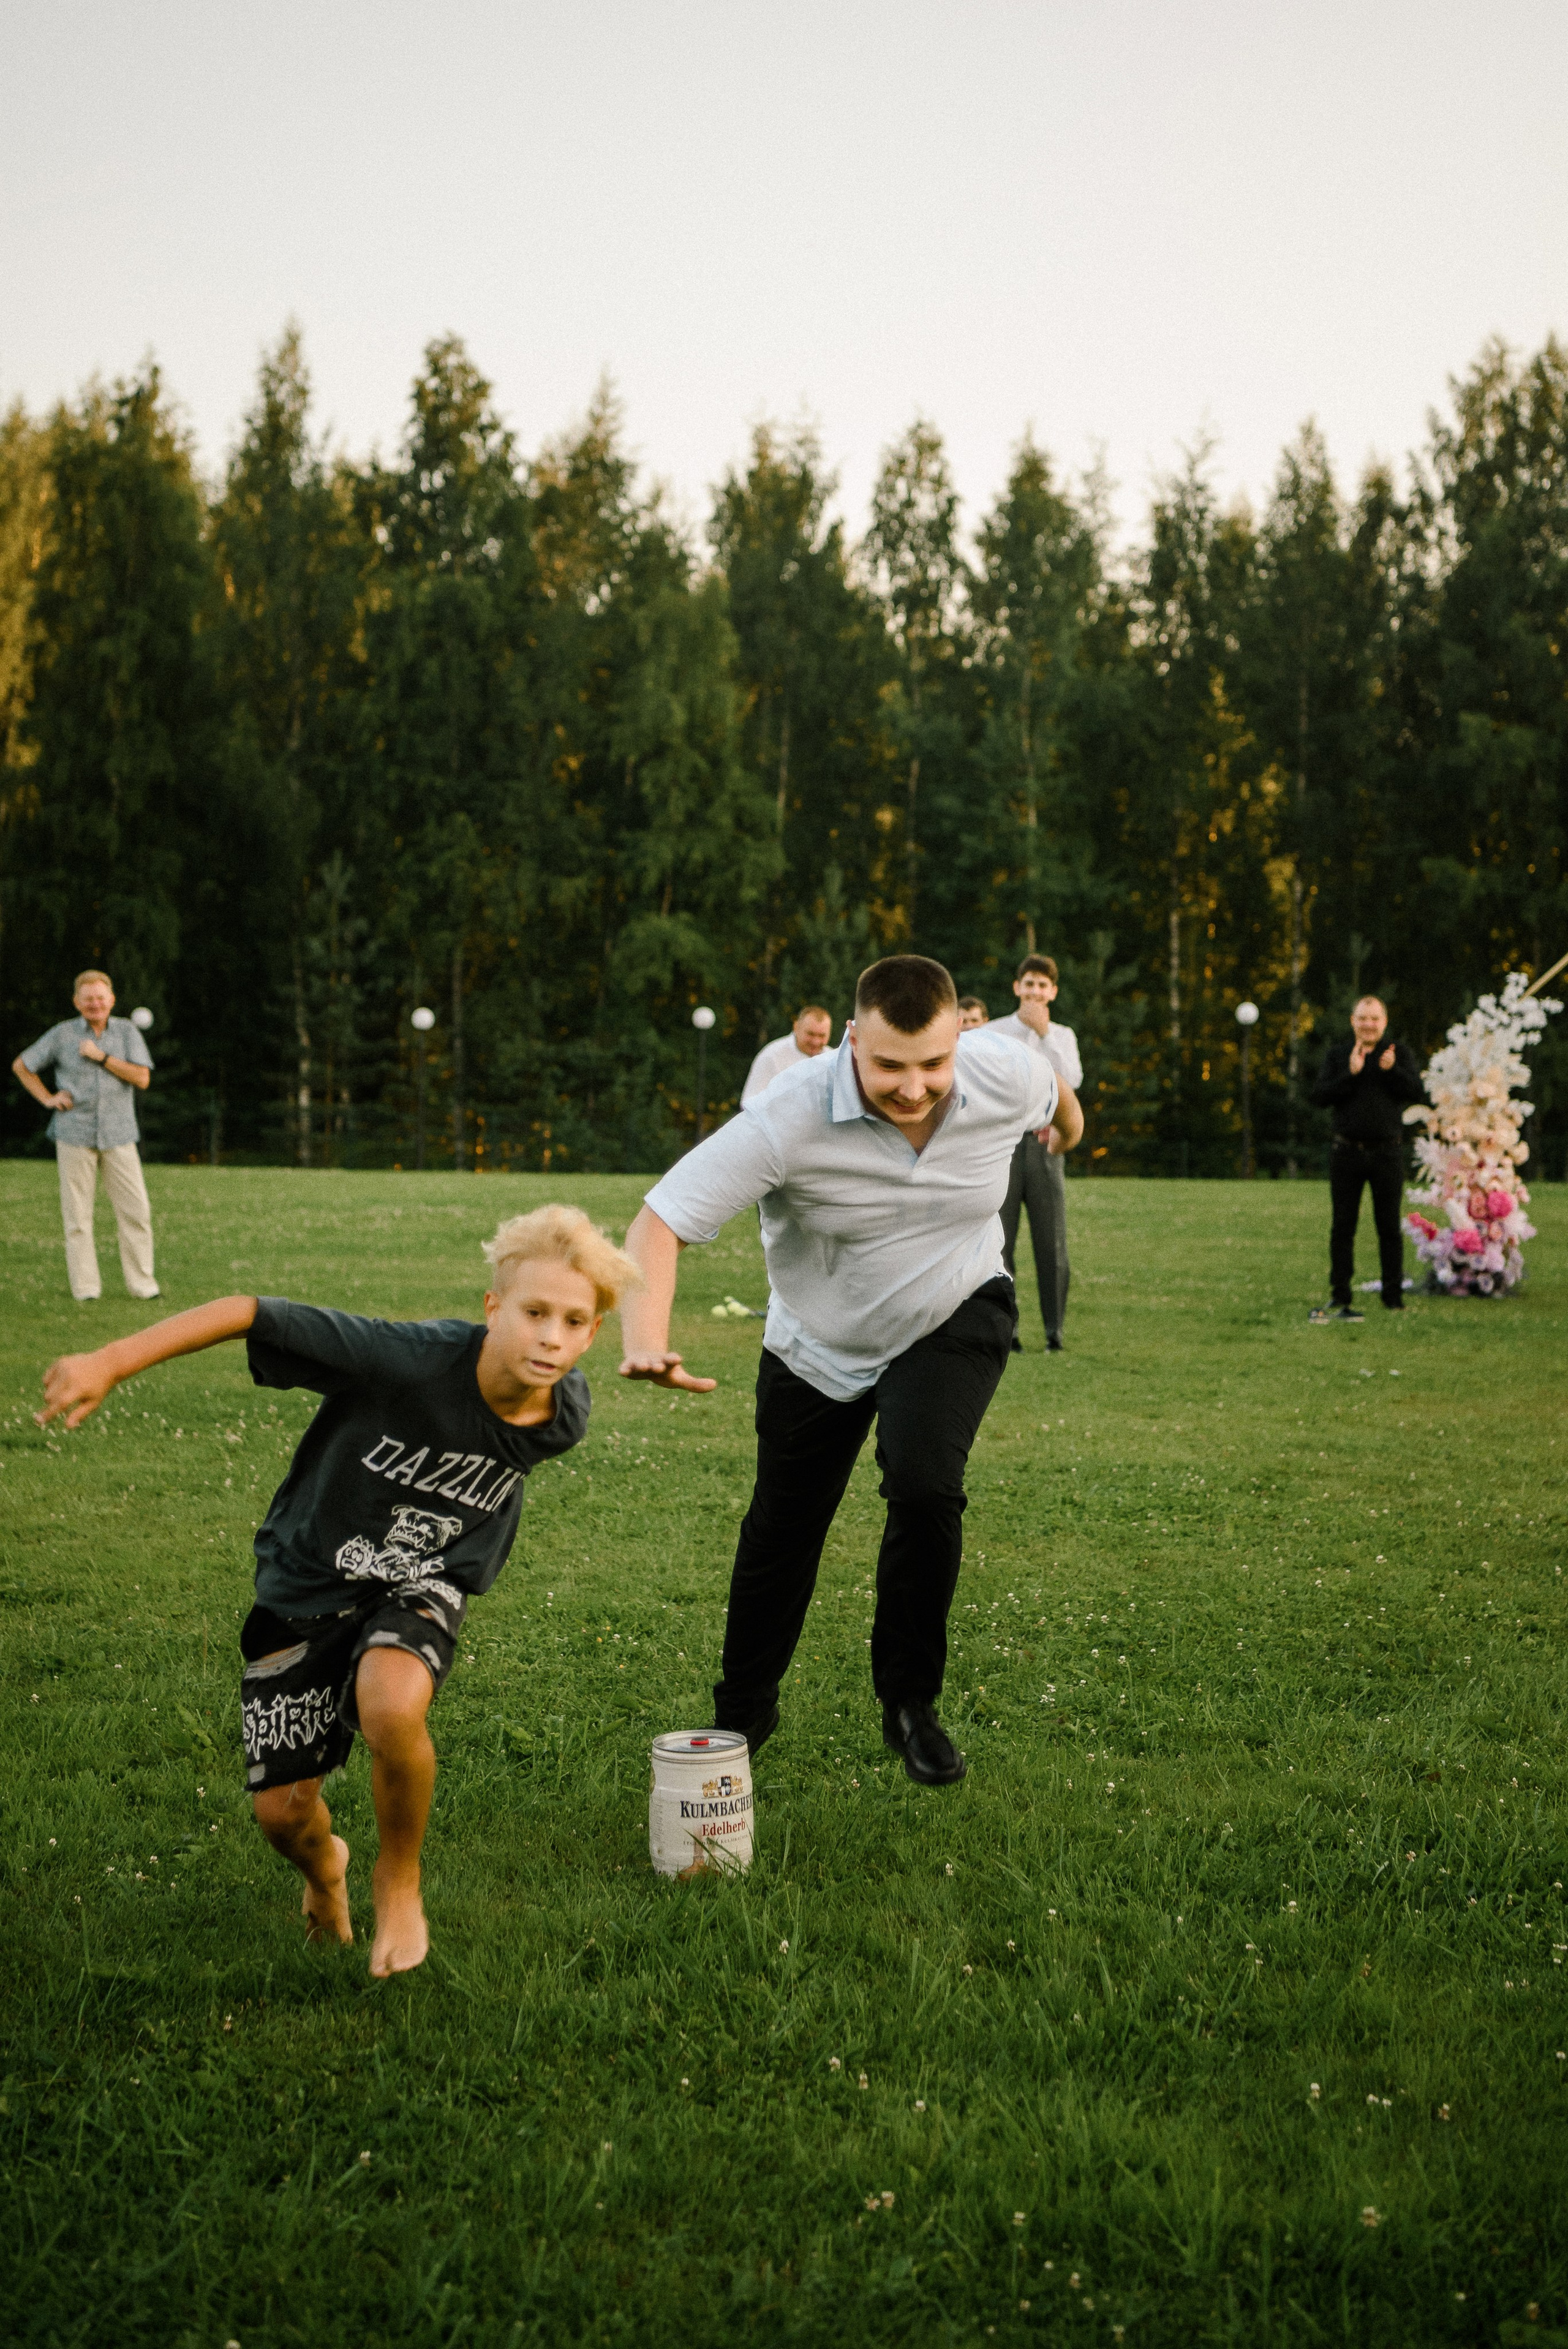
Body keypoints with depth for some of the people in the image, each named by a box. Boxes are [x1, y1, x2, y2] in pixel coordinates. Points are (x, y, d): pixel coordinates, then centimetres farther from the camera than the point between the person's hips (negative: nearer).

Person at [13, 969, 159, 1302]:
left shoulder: (127, 1031, 5)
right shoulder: (62, 1034, 3)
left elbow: (142, 1078, -6)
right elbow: (21, 1065, 13)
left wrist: (101, 1056, -9)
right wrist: (47, 1098, 3)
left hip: (119, 1136, 1)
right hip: (75, 1134, -1)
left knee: (136, 1210, -3)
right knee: (78, 1214, 1)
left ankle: (141, 1281, 7)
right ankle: (85, 1286, 8)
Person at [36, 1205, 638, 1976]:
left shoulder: (563, 1418, -18)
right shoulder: (408, 1360, -32)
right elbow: (252, 1314, -27)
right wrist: (109, 1363, -27)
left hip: (422, 1589, 1)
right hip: (307, 1584, -1)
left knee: (392, 1710, -33)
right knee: (281, 1813, 0)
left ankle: (399, 1877, -1)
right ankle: (324, 1869, 41)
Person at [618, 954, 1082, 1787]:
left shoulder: (1007, 1076, -23)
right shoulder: (789, 1117, -34)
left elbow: (1054, 1092, 4)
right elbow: (659, 1222, -37)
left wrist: (1069, 1125, 29)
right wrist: (646, 1341, -54)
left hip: (955, 1319, 1)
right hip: (816, 1344, 0)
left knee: (924, 1486, -23)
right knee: (781, 1530, 8)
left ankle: (910, 1703, 1)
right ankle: (743, 1712, 36)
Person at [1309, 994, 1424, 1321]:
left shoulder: (1400, 1053, 5)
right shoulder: (1337, 1054, 6)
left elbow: (1417, 1092, -5)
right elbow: (1320, 1096, -5)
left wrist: (1392, 1071, -19)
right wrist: (1350, 1073, -17)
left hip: (1387, 1152, -1)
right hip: (1346, 1151, 1)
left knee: (1389, 1227, 3)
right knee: (1343, 1226, 3)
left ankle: (1394, 1296, 9)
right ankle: (1340, 1298, 8)